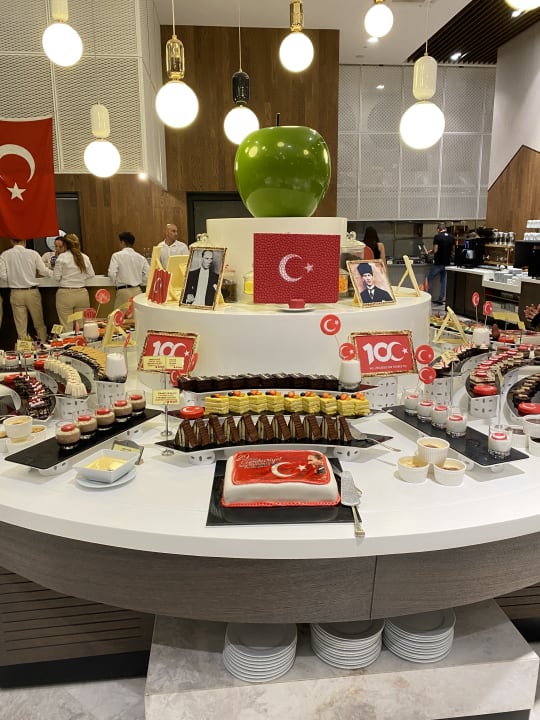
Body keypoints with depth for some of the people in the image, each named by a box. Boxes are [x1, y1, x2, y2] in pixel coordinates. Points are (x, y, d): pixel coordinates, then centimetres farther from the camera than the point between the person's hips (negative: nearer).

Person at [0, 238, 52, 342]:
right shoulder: (33, 253, -6)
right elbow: (43, 271, -4)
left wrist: (12, 280, 13)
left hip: (16, 293, 1)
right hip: (32, 292, 0)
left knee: (20, 326, 7)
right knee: (39, 324, 12)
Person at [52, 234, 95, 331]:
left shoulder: (62, 257, -6)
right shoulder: (85, 257, 3)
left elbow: (56, 277, -5)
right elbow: (91, 274, 11)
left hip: (65, 294, -3)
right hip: (82, 294, 3)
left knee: (67, 327, 2)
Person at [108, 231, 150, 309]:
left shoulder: (117, 256, -3)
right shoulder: (141, 257, 7)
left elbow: (112, 274, -10)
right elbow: (147, 275, 2)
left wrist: (117, 282, 8)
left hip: (123, 291, -4)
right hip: (137, 290, 4)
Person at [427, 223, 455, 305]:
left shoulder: (437, 236, -12)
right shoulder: (451, 237, 4)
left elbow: (435, 250, -16)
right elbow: (453, 250, 12)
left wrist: (431, 252, 5)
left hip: (438, 262, -5)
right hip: (447, 262, 5)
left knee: (430, 278, 8)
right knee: (444, 280, 12)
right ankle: (441, 299, 12)